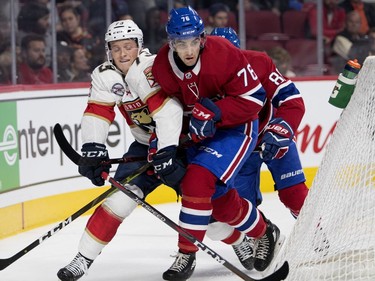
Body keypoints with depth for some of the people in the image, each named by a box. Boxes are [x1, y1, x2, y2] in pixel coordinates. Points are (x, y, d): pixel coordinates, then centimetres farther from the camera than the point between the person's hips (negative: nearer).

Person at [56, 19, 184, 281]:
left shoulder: (151, 67, -26)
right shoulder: (105, 75, -4)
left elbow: (167, 108, -37)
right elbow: (97, 114, -8)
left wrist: (167, 152, -45)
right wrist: (93, 149, -25)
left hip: (180, 139, -5)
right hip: (146, 144, 5)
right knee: (121, 195, -11)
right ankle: (84, 258, -7)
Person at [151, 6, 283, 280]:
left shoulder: (224, 55, -28)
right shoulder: (162, 66, -12)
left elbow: (254, 99, -24)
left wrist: (213, 112, -33)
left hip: (236, 127, -6)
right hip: (198, 134, 6)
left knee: (198, 180, -24)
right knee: (219, 200, 10)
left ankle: (186, 255, -15)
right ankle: (264, 232, 38)